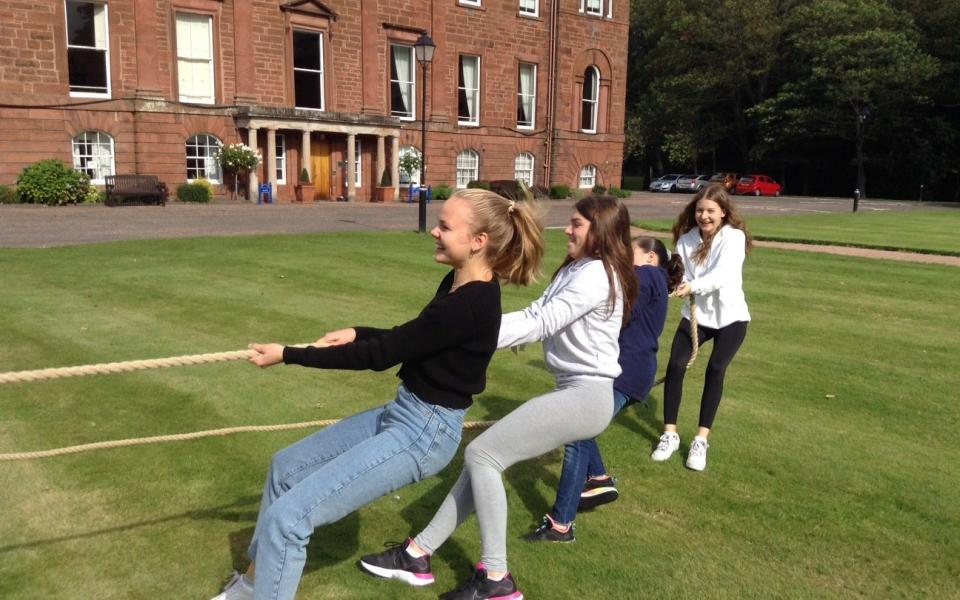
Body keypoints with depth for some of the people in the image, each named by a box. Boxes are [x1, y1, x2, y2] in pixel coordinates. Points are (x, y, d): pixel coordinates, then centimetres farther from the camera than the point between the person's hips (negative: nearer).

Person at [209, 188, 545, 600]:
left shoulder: (472, 304, -26)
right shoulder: (458, 283, 3)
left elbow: (383, 355, -22)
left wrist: (287, 355, -15)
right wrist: (357, 333, 3)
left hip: (424, 433, -10)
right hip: (401, 413, 10)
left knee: (288, 516, -15)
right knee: (286, 466, 19)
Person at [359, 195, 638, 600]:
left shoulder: (598, 274, -15)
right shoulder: (574, 270, 17)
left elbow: (541, 324, -21)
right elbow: (534, 314, 8)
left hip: (586, 396, -9)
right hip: (573, 393, 10)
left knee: (482, 453, -11)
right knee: (485, 457, 6)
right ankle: (418, 552, 14)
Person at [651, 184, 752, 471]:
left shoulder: (734, 236, -13)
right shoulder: (687, 239, -2)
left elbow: (724, 273, -30)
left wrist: (693, 286, -45)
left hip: (730, 316, -3)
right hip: (695, 315, 3)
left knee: (715, 370, -8)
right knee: (675, 366, -9)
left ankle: (701, 440, 6)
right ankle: (670, 434, 5)